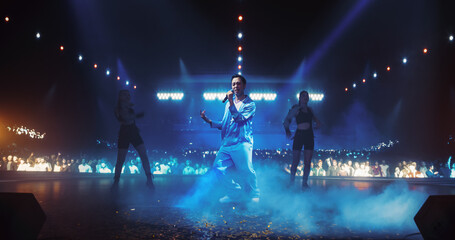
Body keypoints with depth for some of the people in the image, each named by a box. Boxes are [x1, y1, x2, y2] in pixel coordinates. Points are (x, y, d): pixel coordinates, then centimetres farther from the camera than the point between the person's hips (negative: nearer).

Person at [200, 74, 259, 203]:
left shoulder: (249, 104, 1)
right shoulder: (228, 104, 20)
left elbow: (239, 118, -15)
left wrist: (231, 102, -17)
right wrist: (208, 121, 14)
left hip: (242, 143, -6)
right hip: (226, 144, 6)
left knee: (246, 171, -5)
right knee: (218, 168, -1)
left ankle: (253, 195, 21)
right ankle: (235, 194, 14)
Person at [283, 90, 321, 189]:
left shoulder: (310, 110, 14)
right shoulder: (295, 109, 1)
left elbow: (314, 118, 32)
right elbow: (286, 120, -2)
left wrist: (318, 123, 13)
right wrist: (287, 131, -13)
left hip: (309, 136, 4)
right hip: (299, 135, -4)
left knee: (307, 162, 1)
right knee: (295, 161, -2)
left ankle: (304, 182, 11)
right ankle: (292, 182, 13)